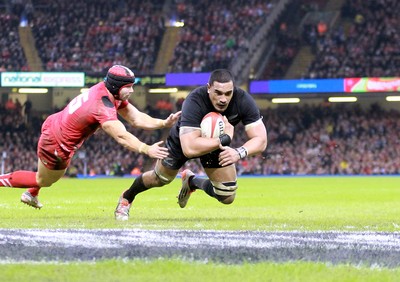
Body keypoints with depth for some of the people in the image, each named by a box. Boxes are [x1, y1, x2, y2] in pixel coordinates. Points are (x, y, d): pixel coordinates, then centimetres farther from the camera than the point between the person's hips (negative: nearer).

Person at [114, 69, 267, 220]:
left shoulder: (243, 100, -34)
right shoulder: (194, 102, -44)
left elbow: (260, 139, -33)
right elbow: (189, 148, -51)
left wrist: (239, 152, -52)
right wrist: (224, 139, -52)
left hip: (218, 144, 3)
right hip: (183, 141, -3)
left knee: (227, 197, -2)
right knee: (159, 179, 18)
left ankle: (191, 182, 30)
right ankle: (127, 198, 51)